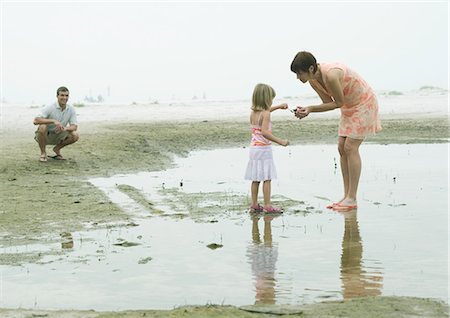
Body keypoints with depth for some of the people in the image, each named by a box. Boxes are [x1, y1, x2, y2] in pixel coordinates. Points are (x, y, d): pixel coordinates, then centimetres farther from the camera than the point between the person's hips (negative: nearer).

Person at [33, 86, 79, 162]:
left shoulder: (71, 109, -6)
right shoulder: (49, 108, -21)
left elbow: (74, 126, -9)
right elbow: (35, 121, -31)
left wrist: (65, 128, -32)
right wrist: (53, 121, -41)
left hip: (58, 136, 4)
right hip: (45, 135, -4)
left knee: (75, 136, -20)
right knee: (42, 127, -37)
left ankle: (57, 149, 8)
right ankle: (43, 153, -13)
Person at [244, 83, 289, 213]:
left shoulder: (253, 113, 8)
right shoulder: (265, 114, -15)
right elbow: (264, 132, -29)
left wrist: (278, 107, 34)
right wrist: (280, 141, -27)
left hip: (253, 148, 8)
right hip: (264, 149, -8)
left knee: (256, 179, 12)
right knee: (267, 178, -3)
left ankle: (254, 205, 15)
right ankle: (267, 206, -3)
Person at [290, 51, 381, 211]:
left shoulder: (330, 75, -33)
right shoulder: (313, 80, -6)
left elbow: (338, 103, -22)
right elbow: (329, 102, 0)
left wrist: (310, 109, -25)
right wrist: (308, 109, -18)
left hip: (364, 104, -9)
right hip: (349, 107, 9)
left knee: (350, 148, -12)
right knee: (342, 148, 3)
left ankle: (352, 199, -9)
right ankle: (347, 196, 7)